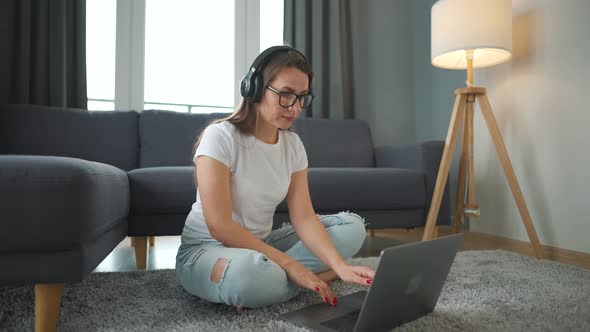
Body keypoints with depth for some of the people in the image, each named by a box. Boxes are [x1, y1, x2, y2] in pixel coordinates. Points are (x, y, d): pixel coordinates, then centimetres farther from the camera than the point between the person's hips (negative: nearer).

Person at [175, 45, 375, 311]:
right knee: (250, 272, -42)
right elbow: (219, 226, -23)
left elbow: (304, 217, -7)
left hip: (261, 244, 7)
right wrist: (288, 264, -24)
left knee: (352, 225, -5)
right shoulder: (220, 136, -18)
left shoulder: (293, 144, 0)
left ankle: (272, 273, -14)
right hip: (205, 249, -6)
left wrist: (341, 266, -24)